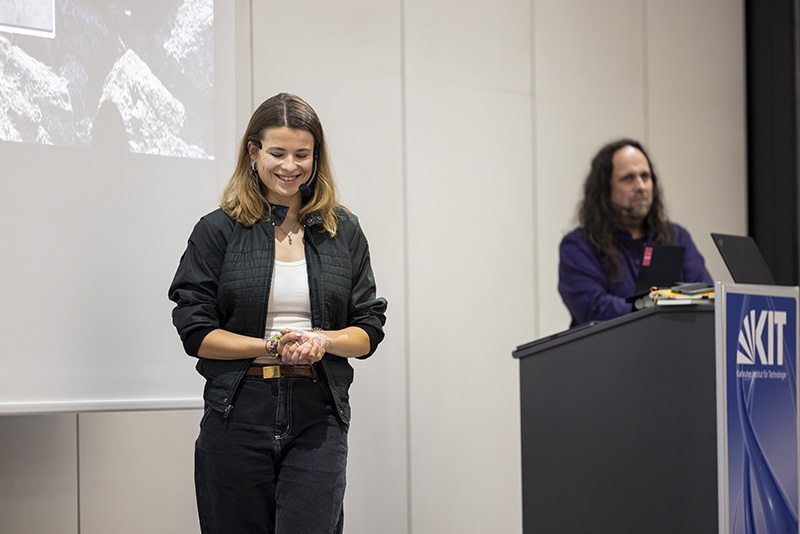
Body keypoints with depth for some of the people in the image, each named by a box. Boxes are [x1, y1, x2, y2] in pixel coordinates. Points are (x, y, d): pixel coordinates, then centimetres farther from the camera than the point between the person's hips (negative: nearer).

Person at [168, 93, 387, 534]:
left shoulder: (343, 231, 10)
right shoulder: (218, 231, 4)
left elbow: (369, 329, 10)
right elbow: (196, 334, -1)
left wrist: (323, 341, -11)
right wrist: (274, 346, -14)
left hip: (317, 415, 1)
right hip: (238, 415, 0)